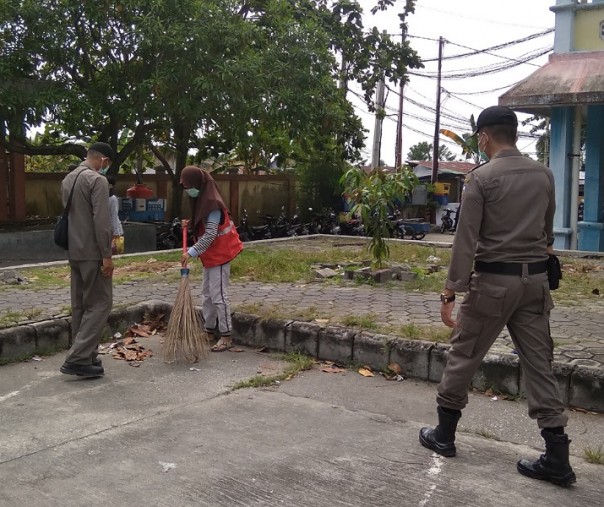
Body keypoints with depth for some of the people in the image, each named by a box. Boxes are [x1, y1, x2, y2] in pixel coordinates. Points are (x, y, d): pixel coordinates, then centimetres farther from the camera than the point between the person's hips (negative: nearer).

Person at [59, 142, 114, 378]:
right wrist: (106, 255, -17)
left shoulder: (67, 179, 13)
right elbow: (101, 221, -20)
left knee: (79, 304, 12)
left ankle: (84, 355, 17)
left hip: (73, 252, 9)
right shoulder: (97, 180, -15)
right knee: (99, 303, -4)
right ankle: (77, 358, -9)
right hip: (92, 253, -9)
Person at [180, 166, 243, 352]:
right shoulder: (202, 199, 8)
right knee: (207, 293, 17)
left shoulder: (212, 202, -23)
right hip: (211, 254, 10)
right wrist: (191, 224, 6)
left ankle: (226, 336, -2)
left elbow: (210, 235, -27)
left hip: (220, 254, -10)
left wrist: (191, 252, -27)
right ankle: (209, 329, 28)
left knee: (218, 295, -8)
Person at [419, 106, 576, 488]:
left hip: (494, 280, -5)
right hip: (535, 279, 5)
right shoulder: (544, 175, 6)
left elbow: (466, 239, -14)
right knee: (539, 362, 8)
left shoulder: (482, 177, -10)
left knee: (464, 355, 10)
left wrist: (451, 292, -12)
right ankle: (557, 457, 8)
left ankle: (445, 433, 23)